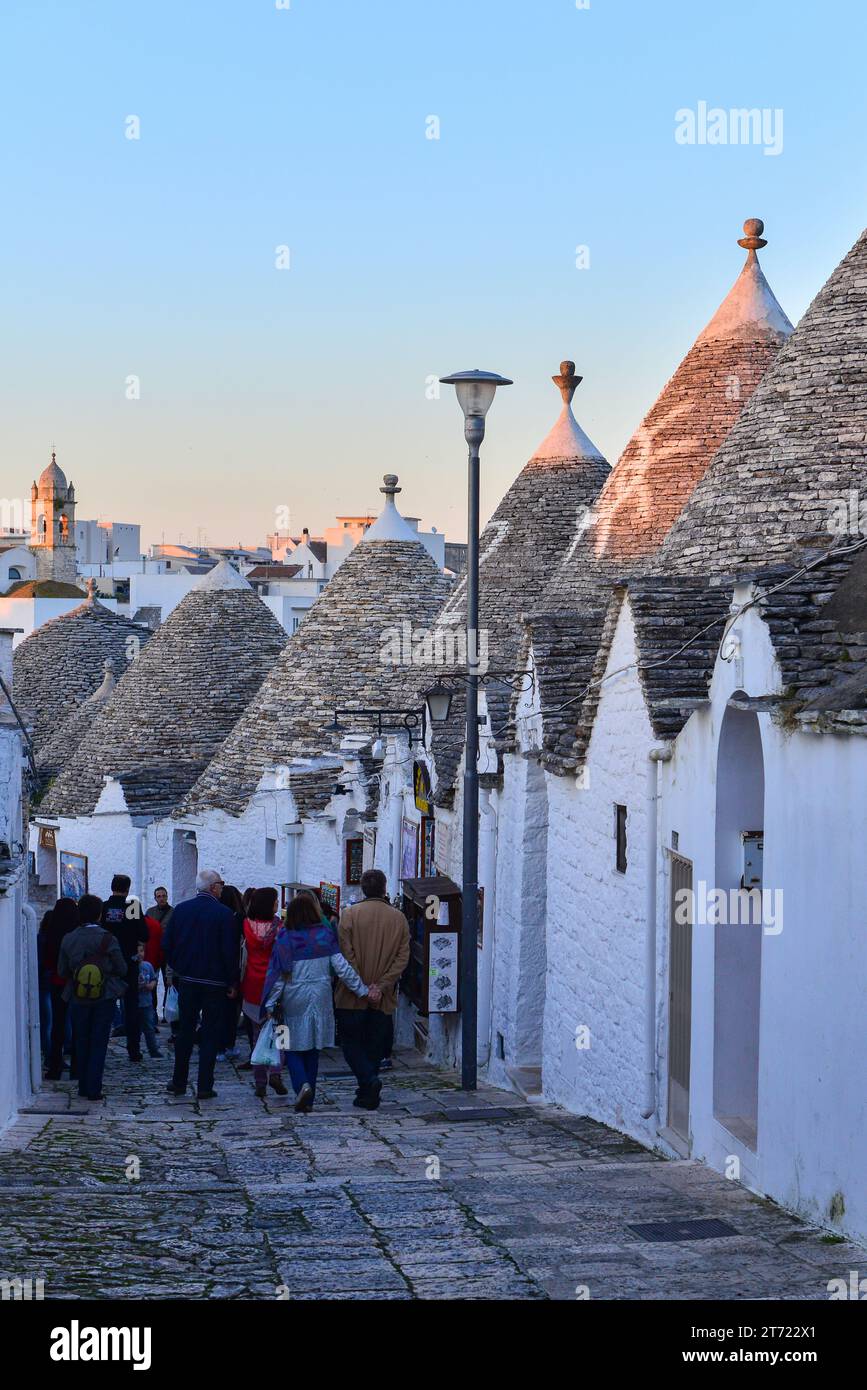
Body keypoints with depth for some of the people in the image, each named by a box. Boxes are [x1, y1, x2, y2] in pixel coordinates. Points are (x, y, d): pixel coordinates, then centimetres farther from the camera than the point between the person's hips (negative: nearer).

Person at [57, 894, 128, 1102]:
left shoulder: (68, 939, -6)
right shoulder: (108, 939, -14)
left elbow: (61, 971, 0)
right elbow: (122, 970, -7)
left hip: (78, 999, 2)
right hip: (104, 998, -2)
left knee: (81, 1043, 16)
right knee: (99, 1044, 4)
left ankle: (83, 1087, 20)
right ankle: (94, 1089, 1)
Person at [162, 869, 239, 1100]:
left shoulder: (180, 910, 0)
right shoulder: (223, 914, -12)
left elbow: (167, 944, 4)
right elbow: (230, 951, -12)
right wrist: (233, 982, -3)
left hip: (187, 980, 4)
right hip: (215, 983, -4)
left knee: (185, 1031, 15)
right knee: (210, 1035, 3)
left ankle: (178, 1082, 18)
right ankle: (204, 1087, 1)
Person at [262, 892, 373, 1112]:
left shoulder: (285, 938, -8)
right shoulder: (325, 934, -4)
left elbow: (278, 974, -9)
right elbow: (342, 967, -6)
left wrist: (269, 1005, -6)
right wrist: (363, 990, 0)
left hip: (294, 1001, -2)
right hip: (320, 999, 2)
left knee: (294, 1047, 8)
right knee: (313, 1050, 11)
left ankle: (302, 1085, -16)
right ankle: (308, 1101, 13)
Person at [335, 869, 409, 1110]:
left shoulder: (350, 914, -7)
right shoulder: (399, 918, 2)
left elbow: (346, 954, -12)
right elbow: (403, 957, -3)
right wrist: (381, 986, -6)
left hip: (352, 998, -3)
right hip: (384, 999, 3)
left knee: (351, 1041, 7)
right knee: (375, 1045, 12)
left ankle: (369, 1080, -14)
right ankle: (368, 1095, 14)